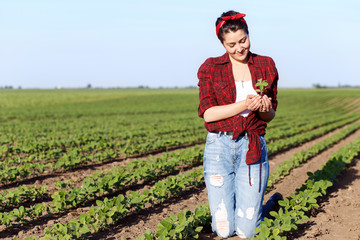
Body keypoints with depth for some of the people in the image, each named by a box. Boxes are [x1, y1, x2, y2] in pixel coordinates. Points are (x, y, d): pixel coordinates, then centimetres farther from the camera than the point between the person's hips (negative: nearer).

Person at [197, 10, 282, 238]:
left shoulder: (266, 65, 7)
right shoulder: (210, 68, 1)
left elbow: (271, 115, 11)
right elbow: (207, 114, -7)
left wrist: (264, 109, -13)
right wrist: (244, 105, -18)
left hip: (253, 149, 0)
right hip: (219, 147, 0)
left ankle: (273, 202, 30)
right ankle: (230, 203, 33)